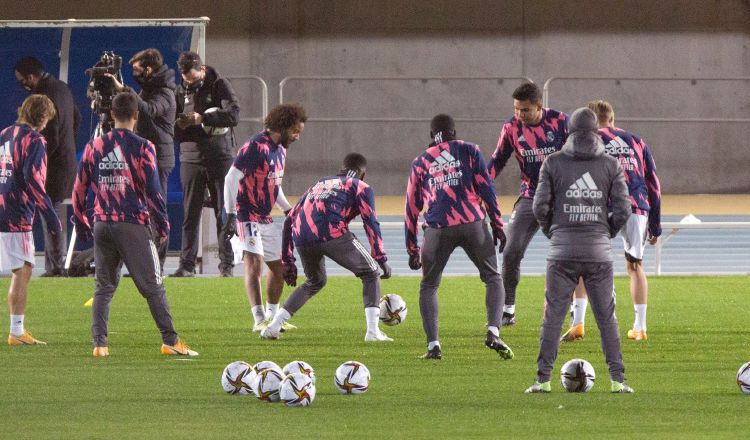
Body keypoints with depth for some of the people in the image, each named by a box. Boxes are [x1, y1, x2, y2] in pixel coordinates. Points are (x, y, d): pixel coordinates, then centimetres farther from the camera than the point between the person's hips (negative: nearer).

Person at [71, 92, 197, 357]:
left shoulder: (94, 147, 7)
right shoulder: (142, 148, -5)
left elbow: (80, 188, 10)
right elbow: (152, 189, -7)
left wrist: (81, 223, 21)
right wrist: (162, 225, 1)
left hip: (102, 224, 4)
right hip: (133, 225, -4)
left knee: (104, 287, 11)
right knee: (152, 286, -1)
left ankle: (99, 343, 3)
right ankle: (170, 341, -2)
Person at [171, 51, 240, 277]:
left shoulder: (219, 85, -3)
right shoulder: (181, 90, 9)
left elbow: (233, 114, -16)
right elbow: (173, 123, 16)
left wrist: (202, 118, -20)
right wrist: (180, 125, -8)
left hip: (219, 157, -3)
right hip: (191, 158, 3)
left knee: (224, 213, 1)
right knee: (190, 214, 2)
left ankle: (227, 264, 5)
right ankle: (187, 264, 4)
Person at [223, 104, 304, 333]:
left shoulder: (280, 150, 11)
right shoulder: (256, 146, -18)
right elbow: (231, 178, -21)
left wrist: (288, 210, 21)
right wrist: (231, 216, -23)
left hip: (265, 218, 10)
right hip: (247, 216, -10)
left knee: (279, 266, 14)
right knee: (254, 263, -19)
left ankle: (272, 317, 28)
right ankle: (259, 320, -24)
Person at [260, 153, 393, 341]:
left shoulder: (318, 184, 35)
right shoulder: (360, 187, 20)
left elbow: (289, 221, 31)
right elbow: (371, 222, 5)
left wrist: (287, 261, 34)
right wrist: (381, 259, 6)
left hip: (302, 239, 5)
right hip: (332, 233, -5)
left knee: (315, 282, 30)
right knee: (370, 274, 13)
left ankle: (273, 326, 22)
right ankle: (373, 331, -1)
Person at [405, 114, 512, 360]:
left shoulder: (420, 162, 17)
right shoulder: (468, 151, 13)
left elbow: (412, 208, 18)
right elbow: (486, 188, 3)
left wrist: (412, 250, 23)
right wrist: (497, 225, 7)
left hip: (438, 229, 1)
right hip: (473, 224, -1)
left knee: (428, 286, 16)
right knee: (493, 278, 13)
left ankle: (433, 344, 3)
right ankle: (493, 332, -7)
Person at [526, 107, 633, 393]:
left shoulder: (553, 163, 0)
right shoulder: (611, 165, 2)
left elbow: (540, 207, -4)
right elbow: (623, 210, -2)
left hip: (562, 251, 0)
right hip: (599, 251, 0)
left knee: (553, 316, 4)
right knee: (606, 317, 6)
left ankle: (543, 379, 0)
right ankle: (618, 379, 1)